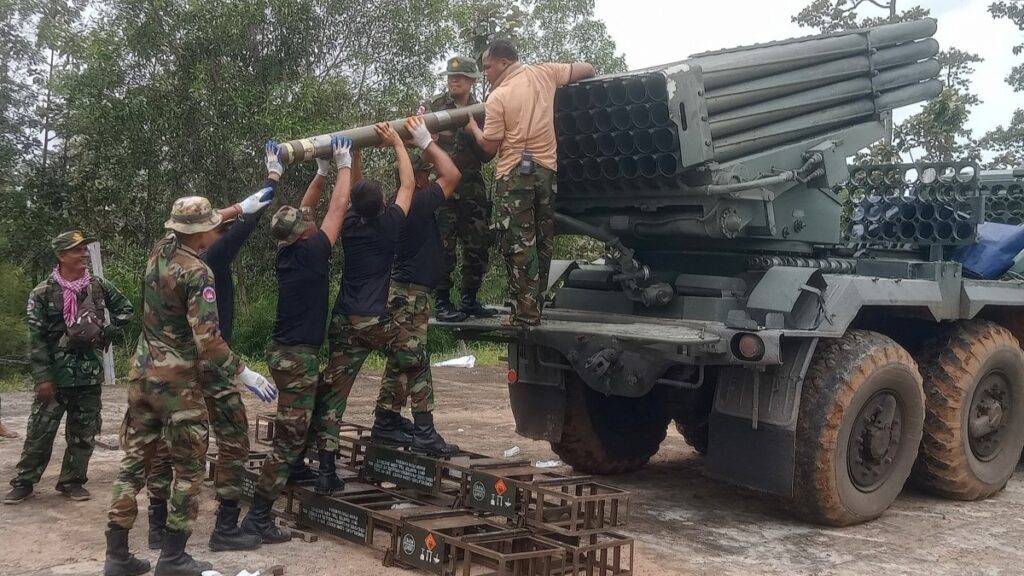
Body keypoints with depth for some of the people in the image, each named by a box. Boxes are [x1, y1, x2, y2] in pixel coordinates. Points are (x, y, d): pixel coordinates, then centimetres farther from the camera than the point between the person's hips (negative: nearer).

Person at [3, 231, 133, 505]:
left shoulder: (99, 286, 3)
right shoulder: (43, 292, -6)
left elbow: (125, 309, 18)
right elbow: (36, 338, -8)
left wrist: (108, 332, 3)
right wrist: (42, 376, -13)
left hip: (90, 372, 3)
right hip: (56, 373, -3)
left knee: (84, 433, 7)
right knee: (40, 431, 1)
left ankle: (72, 481, 20)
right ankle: (23, 482, 14)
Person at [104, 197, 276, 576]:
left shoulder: (159, 251, 4)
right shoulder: (197, 273, -18)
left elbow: (193, 226, 25)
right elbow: (207, 339, -25)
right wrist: (246, 375, -19)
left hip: (142, 374, 7)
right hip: (178, 382, -7)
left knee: (134, 461, 10)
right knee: (189, 469, 4)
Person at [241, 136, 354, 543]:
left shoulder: (287, 252, 5)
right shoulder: (310, 252, -15)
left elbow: (303, 211, 19)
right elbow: (338, 208, -9)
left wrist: (322, 171, 18)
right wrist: (343, 165, 2)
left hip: (286, 351, 9)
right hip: (298, 357, -9)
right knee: (288, 439, -7)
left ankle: (297, 466, 34)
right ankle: (258, 518, -6)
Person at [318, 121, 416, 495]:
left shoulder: (349, 225, 8)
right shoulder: (389, 224, -2)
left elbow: (353, 188, 26)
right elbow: (408, 184, 10)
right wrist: (396, 142, 16)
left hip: (342, 323, 4)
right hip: (374, 323, -4)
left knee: (334, 394, 2)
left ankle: (326, 470, -3)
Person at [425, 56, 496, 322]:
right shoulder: (434, 106, 3)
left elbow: (487, 155, 5)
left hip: (472, 187, 4)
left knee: (479, 245, 5)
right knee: (444, 246, -7)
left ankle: (470, 299, 17)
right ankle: (442, 302, 0)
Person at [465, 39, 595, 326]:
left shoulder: (497, 98, -9)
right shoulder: (543, 74, 4)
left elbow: (490, 146, -7)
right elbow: (587, 69, 12)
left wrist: (473, 127, 11)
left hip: (514, 175, -5)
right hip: (547, 170, 5)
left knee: (518, 245, -3)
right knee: (542, 243, 12)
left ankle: (526, 312, -5)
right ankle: (535, 307, 16)